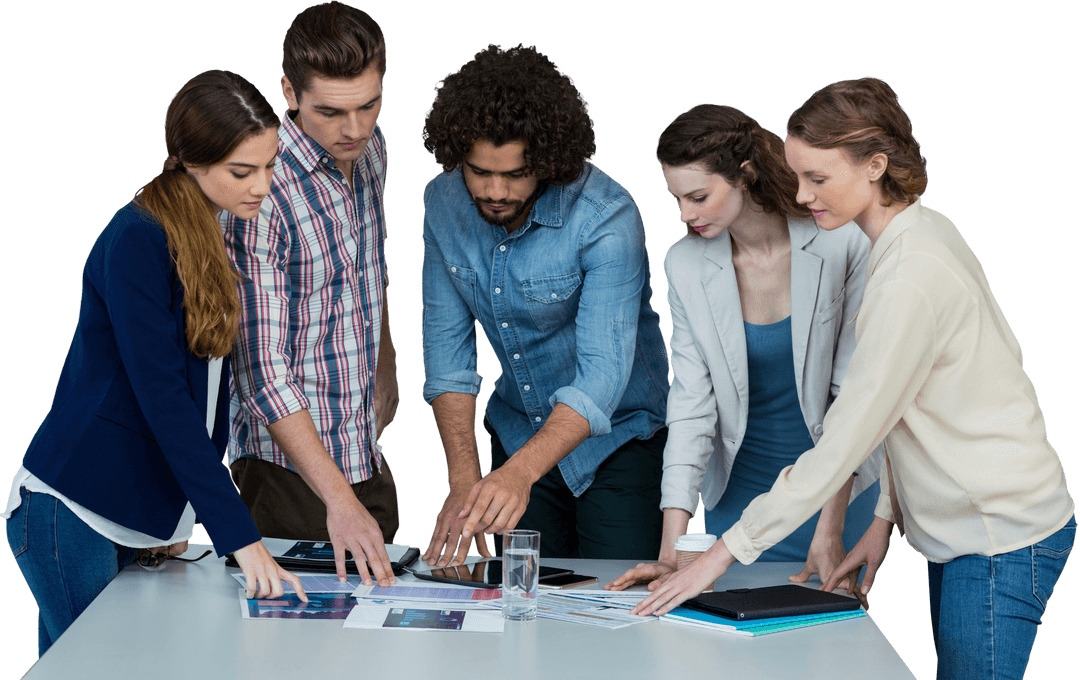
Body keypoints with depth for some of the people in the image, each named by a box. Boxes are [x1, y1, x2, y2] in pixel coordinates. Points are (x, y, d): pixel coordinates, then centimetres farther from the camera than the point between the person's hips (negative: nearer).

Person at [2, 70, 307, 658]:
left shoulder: (213, 238, 10)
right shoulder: (136, 240, -17)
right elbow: (163, 400, -22)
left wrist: (178, 518, 10)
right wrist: (240, 537, -24)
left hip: (134, 518, 8)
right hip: (71, 516, -8)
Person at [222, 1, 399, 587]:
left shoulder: (370, 150, 2)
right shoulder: (260, 192, -22)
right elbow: (263, 368, -25)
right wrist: (337, 498, -29)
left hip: (367, 455, 7)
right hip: (290, 467, -7)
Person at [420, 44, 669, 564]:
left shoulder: (606, 218, -27)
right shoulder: (443, 203, -11)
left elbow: (602, 374, -33)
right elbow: (447, 345, -7)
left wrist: (520, 473, -47)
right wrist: (464, 482, -17)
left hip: (617, 438, -4)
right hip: (519, 433, 4)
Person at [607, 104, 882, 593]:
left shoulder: (841, 245, -15)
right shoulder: (685, 265, -7)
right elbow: (691, 404, -8)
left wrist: (831, 528, -17)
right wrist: (671, 550, -17)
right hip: (738, 493, 2)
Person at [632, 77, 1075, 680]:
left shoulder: (913, 278, -24)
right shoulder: (921, 233, 7)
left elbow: (843, 443, -24)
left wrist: (726, 552, -19)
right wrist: (888, 515, 11)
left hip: (1002, 539, -10)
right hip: (966, 526, 10)